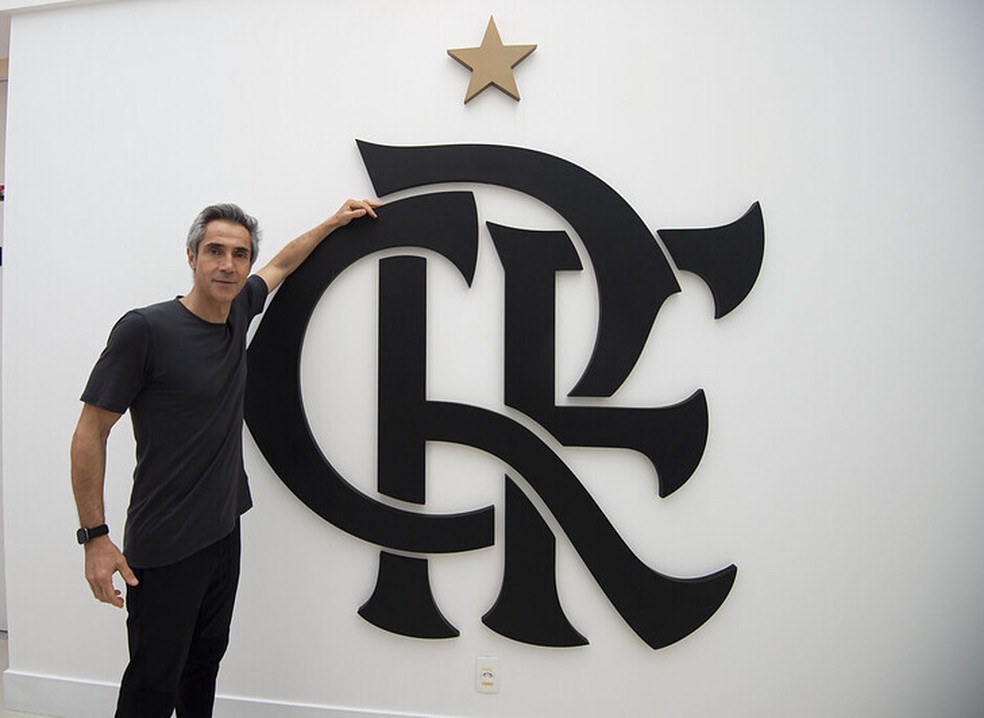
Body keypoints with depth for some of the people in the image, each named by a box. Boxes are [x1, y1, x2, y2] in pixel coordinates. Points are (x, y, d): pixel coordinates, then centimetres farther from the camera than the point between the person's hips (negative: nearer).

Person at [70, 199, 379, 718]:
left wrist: (335, 221, 28)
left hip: (224, 533, 7)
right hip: (163, 549, -6)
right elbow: (90, 433, -12)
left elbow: (282, 264, 23)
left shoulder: (237, 310, 2)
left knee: (206, 660, 21)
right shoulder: (144, 329, -16)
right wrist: (94, 536, -13)